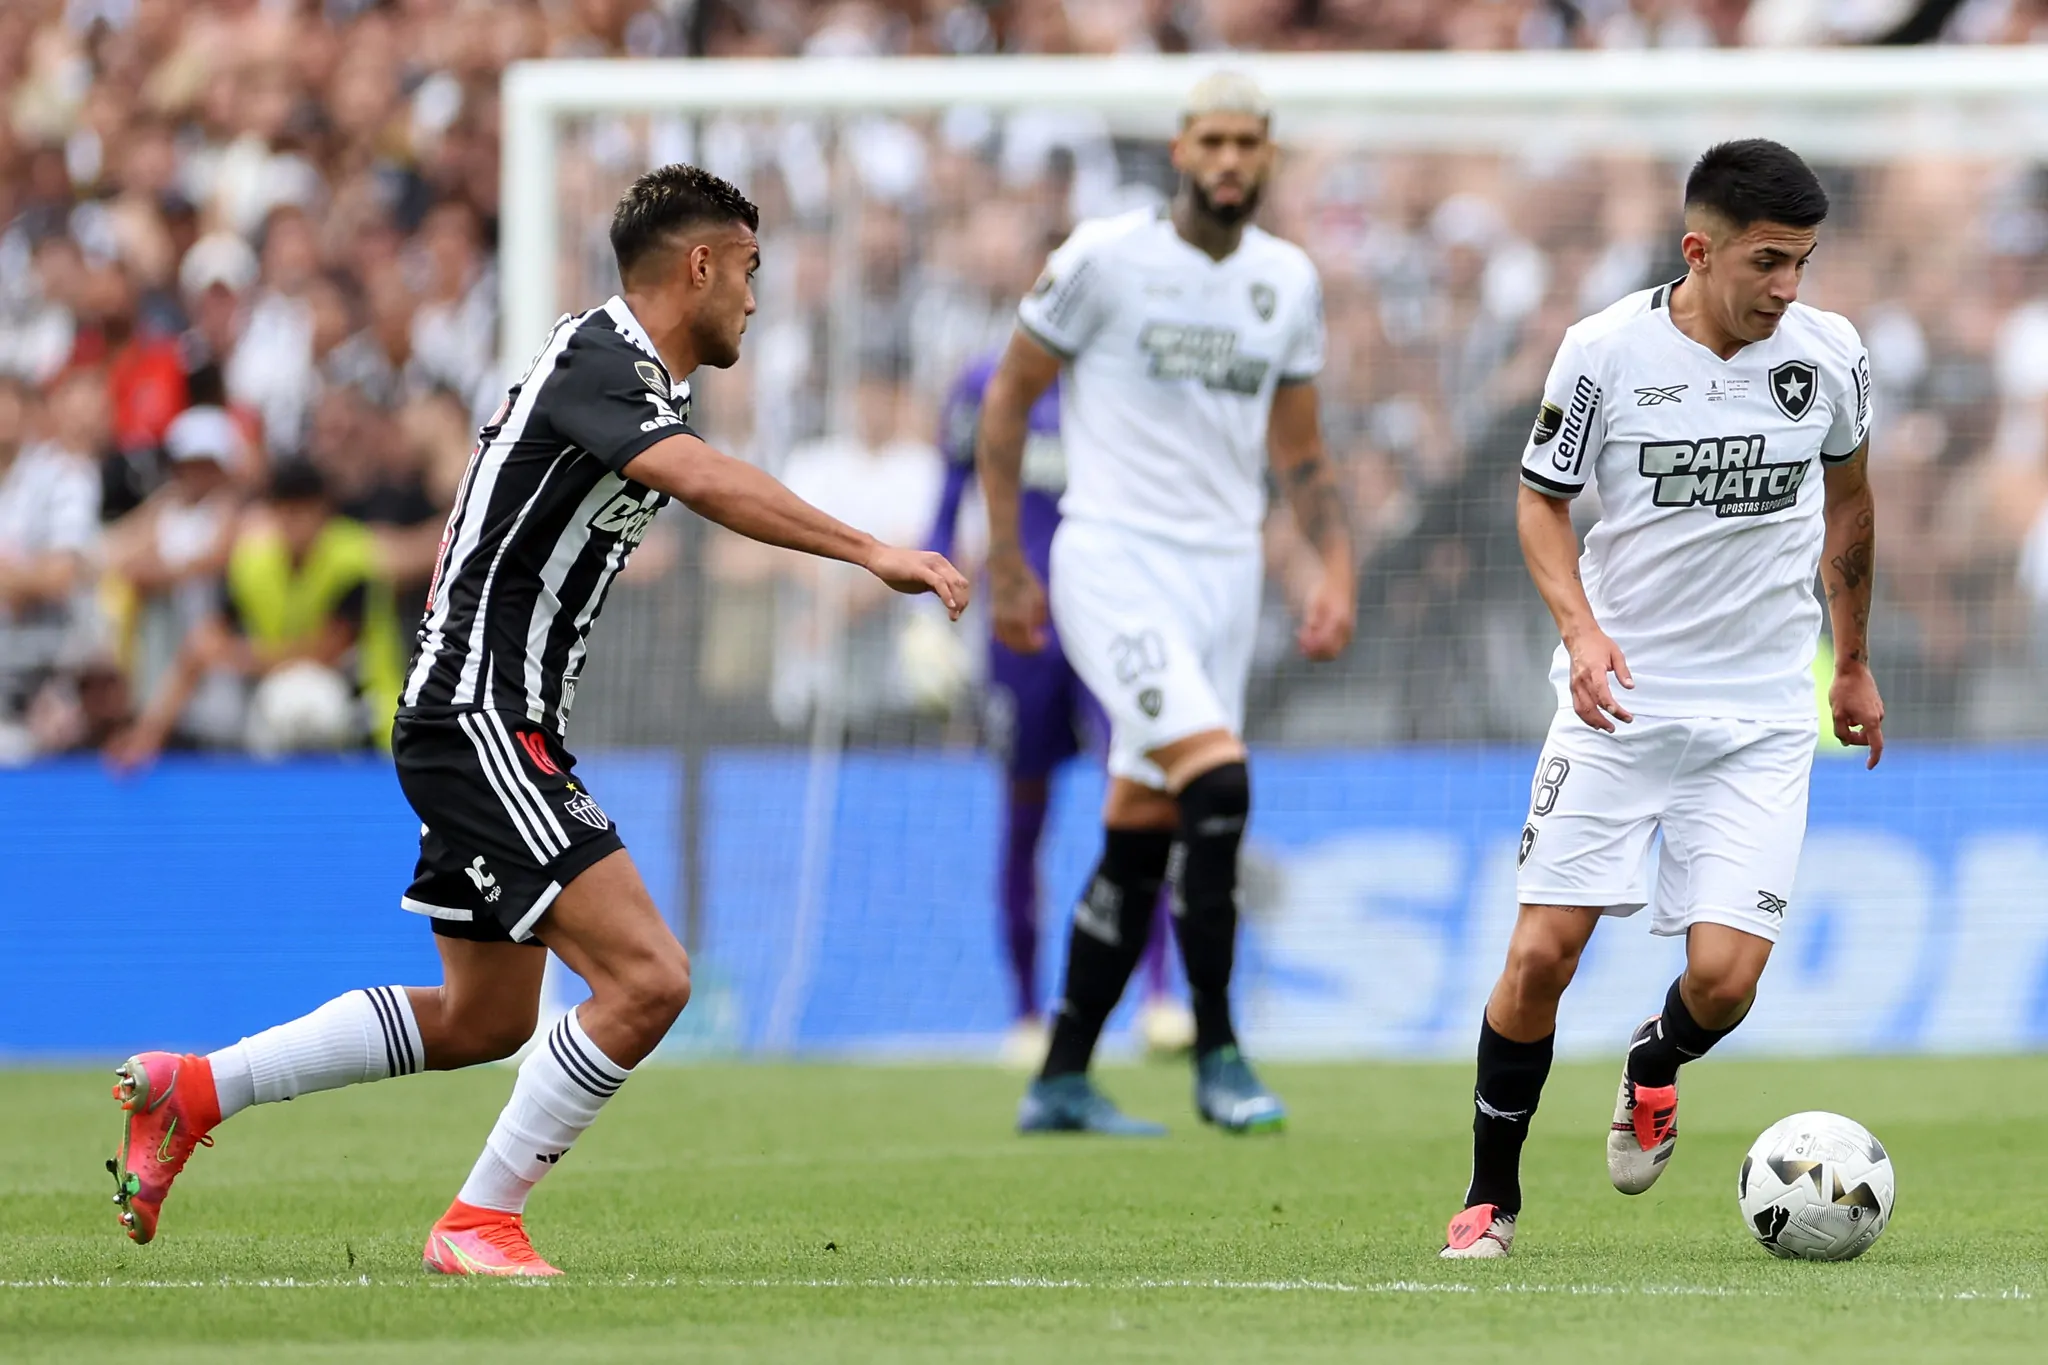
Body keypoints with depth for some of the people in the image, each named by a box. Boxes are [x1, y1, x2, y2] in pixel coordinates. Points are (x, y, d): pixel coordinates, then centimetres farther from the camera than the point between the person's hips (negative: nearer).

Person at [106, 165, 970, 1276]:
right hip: (480, 720, -11)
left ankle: (193, 1089, 25)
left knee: (483, 1019, 19)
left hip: (499, 724, 11)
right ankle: (480, 1222, -8)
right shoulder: (599, 362, -16)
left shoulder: (619, 367, 16)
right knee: (647, 977, -18)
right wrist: (869, 552, -40)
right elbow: (707, 482, -35)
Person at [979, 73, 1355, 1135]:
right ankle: (1217, 1057, -13)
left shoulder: (1289, 281, 9)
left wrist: (1336, 567, 4)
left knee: (1141, 831, 7)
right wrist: (1005, 564, -1)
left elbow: (1299, 454, 18)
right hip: (1114, 560, -5)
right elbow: (1008, 396, 1)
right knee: (1216, 780, -22)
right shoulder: (1104, 259, -7)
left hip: (1225, 570, 5)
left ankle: (1062, 1080, 16)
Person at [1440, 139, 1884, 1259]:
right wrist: (1581, 630, -15)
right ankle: (1492, 1199, 11)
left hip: (1760, 716, 1)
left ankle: (1652, 1071, 26)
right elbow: (1542, 500, 2)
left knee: (1723, 977, -11)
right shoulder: (1603, 351, -10)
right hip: (1617, 700, -1)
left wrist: (1854, 661, 23)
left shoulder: (1827, 354, -2)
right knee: (1542, 954, -8)